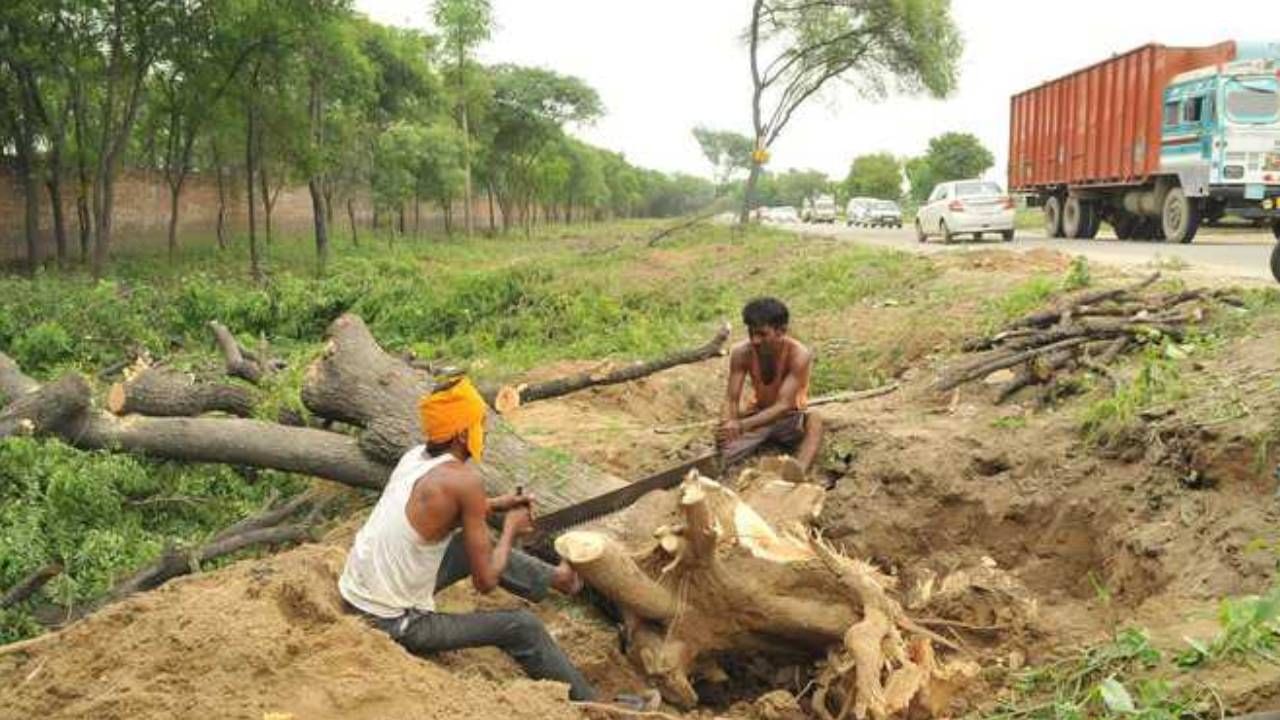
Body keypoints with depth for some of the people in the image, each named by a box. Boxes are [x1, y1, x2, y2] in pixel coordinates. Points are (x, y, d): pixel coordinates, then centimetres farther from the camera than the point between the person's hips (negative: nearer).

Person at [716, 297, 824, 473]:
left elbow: (783, 405, -33)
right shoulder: (741, 353, -16)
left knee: (814, 419, -38)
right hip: (758, 415, 4)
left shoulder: (799, 354, -25)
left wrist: (742, 425, -46)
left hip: (790, 418, -4)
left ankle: (799, 471, -57)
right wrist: (726, 425, -41)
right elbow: (731, 400, -18)